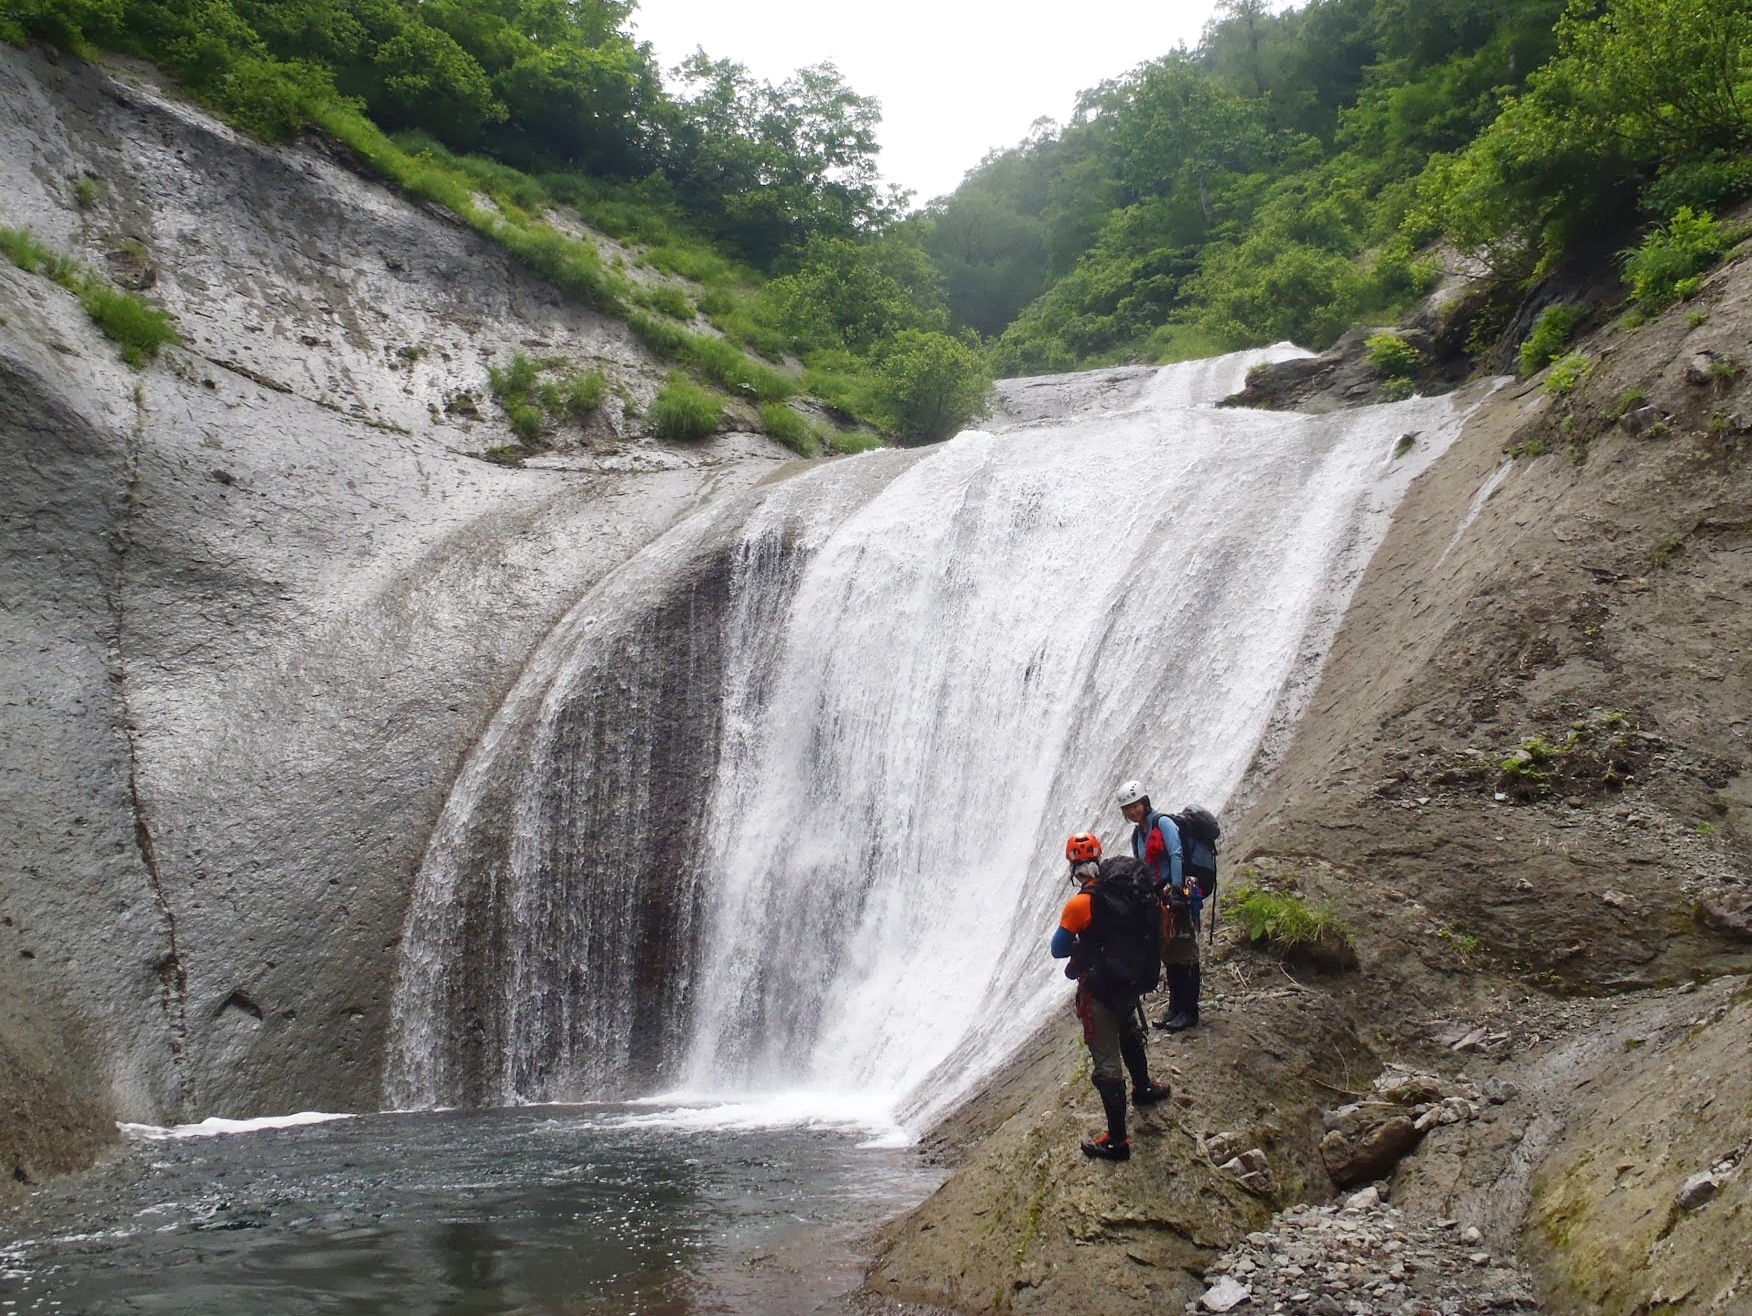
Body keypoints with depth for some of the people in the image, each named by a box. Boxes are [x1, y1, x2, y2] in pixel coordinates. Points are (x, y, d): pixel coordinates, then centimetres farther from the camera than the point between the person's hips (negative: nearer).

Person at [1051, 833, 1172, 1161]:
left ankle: (1116, 1140, 8)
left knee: (1107, 1064, 1)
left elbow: (1058, 950, -14)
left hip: (1099, 992, -7)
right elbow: (1148, 934, 12)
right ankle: (1143, 1089, 57)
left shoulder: (1082, 903, -24)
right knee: (1130, 1038, 34)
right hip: (1132, 983, 7)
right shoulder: (1134, 892, -5)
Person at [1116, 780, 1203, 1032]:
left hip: (1180, 893, -8)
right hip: (1158, 897, 8)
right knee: (1168, 955, 11)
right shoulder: (1137, 836, 16)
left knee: (1184, 952, -6)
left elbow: (1176, 856, -18)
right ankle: (1175, 1008, 17)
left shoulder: (1163, 823, -8)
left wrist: (1176, 891, -23)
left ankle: (1189, 1011, -3)